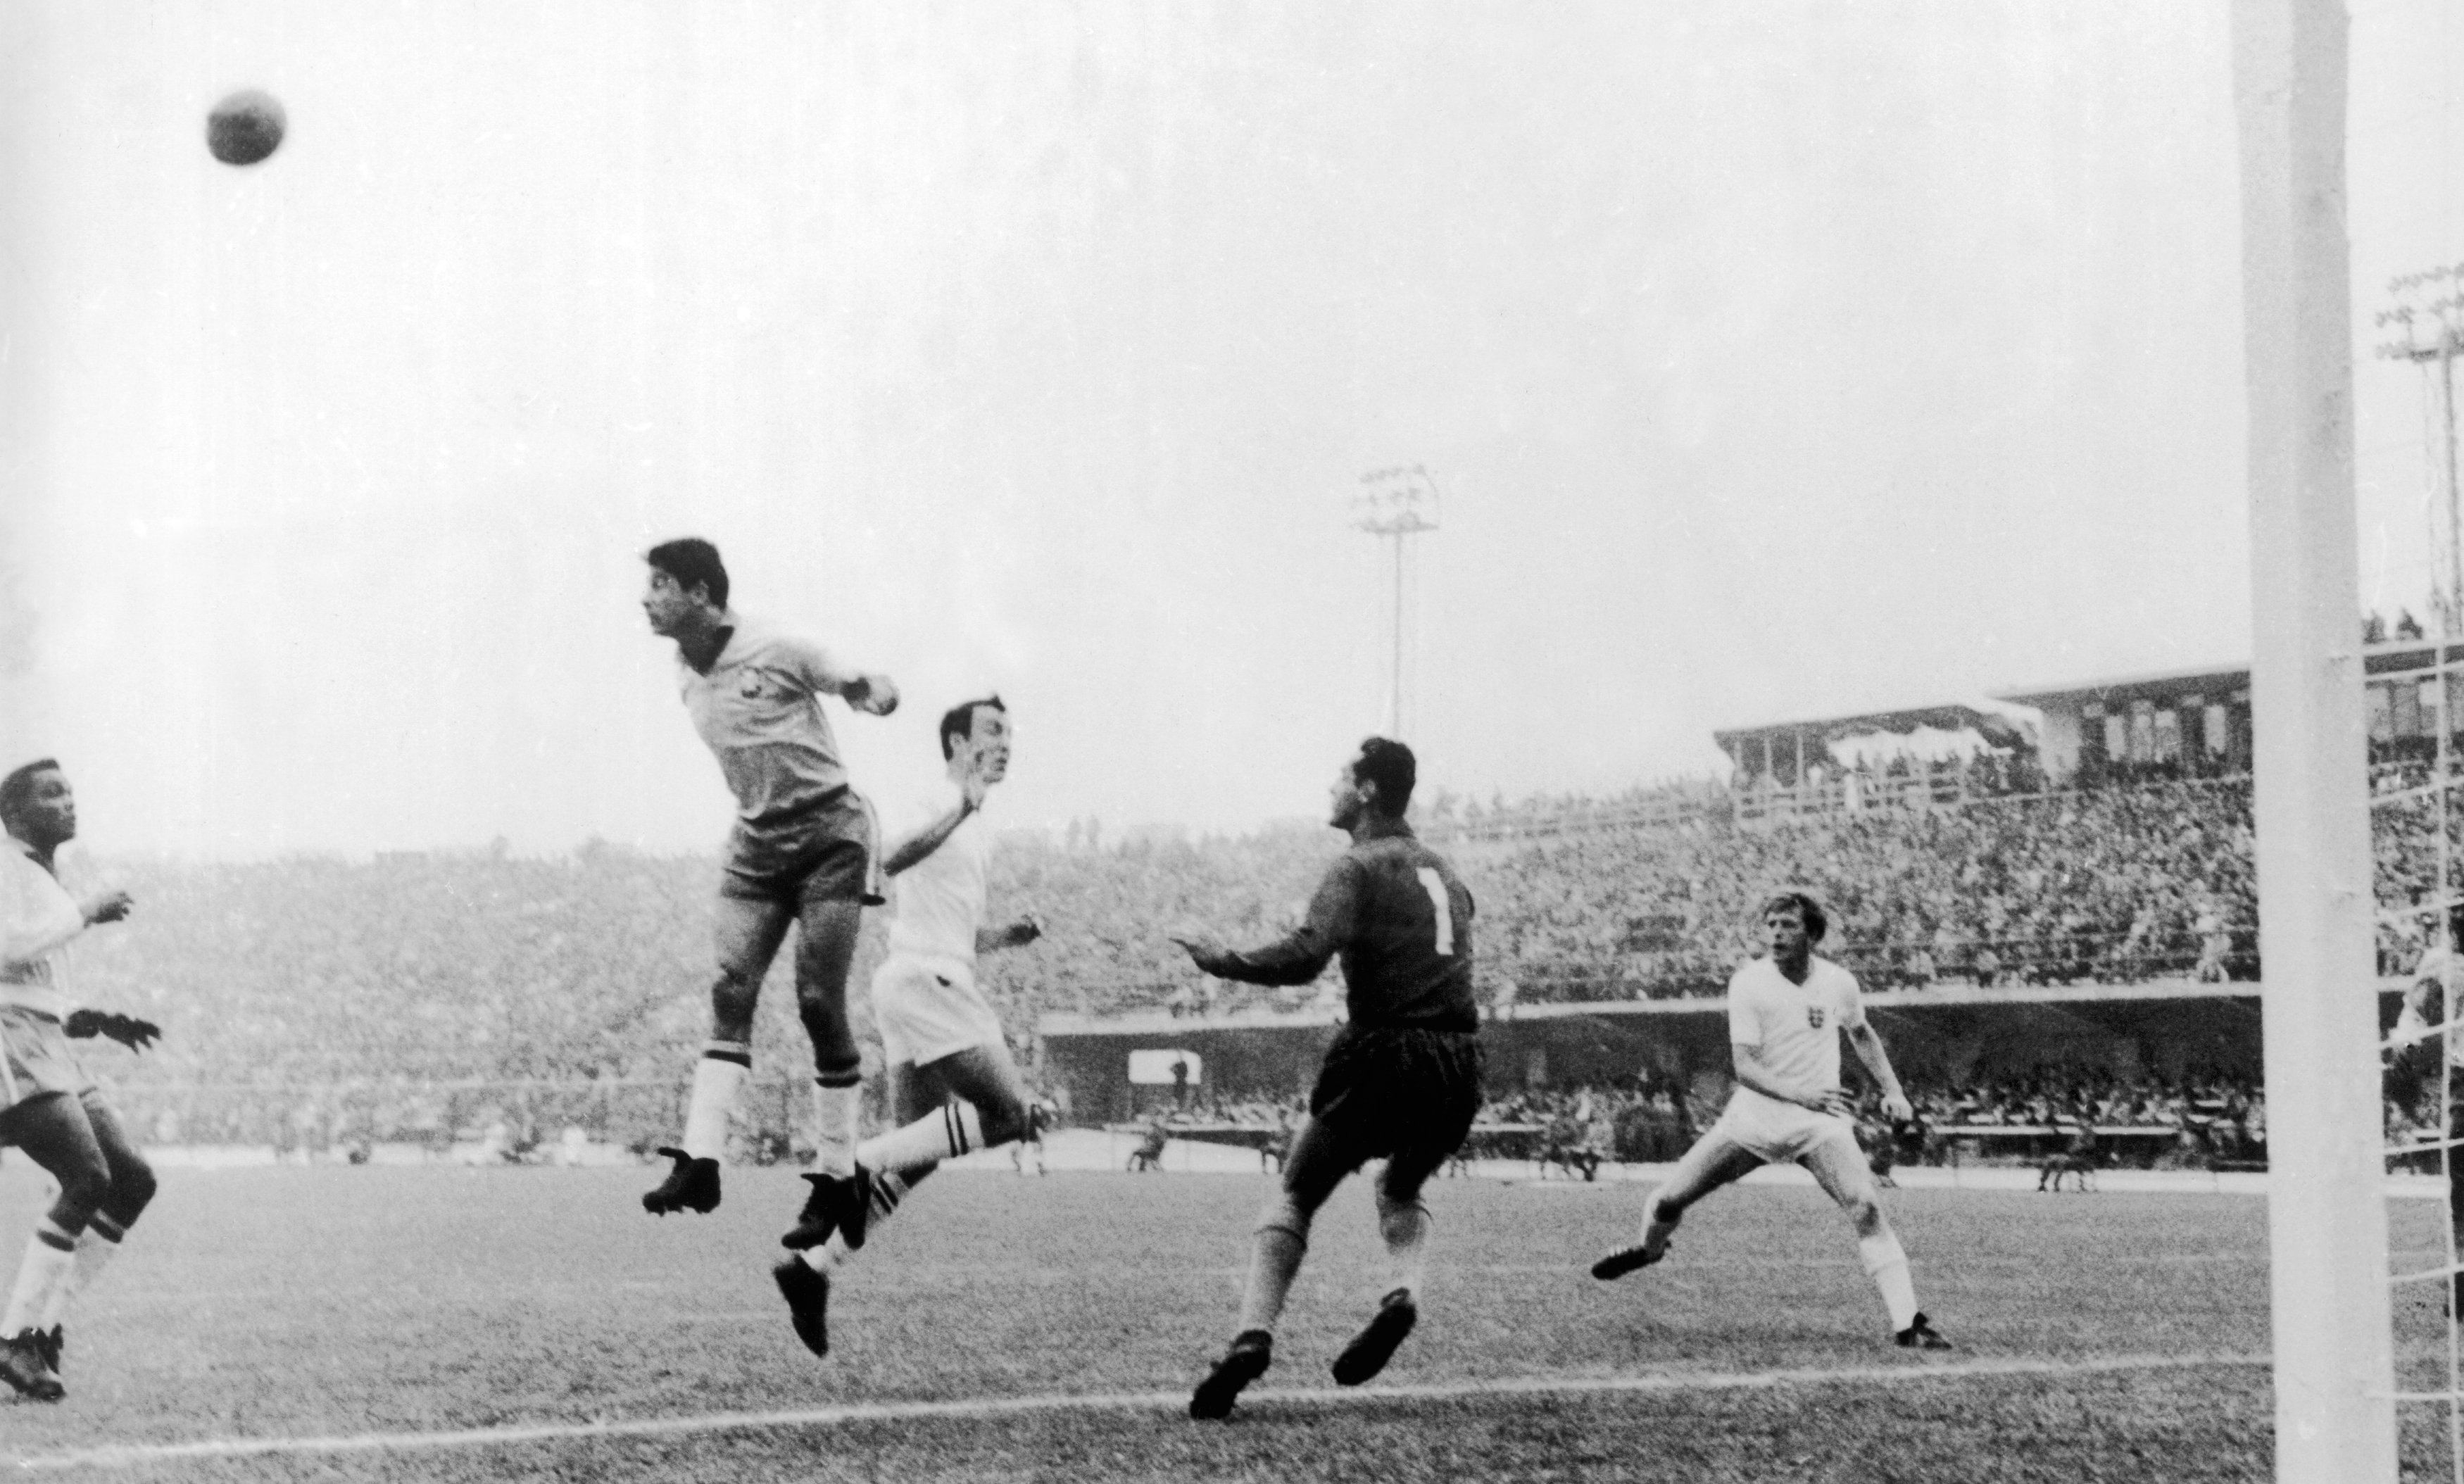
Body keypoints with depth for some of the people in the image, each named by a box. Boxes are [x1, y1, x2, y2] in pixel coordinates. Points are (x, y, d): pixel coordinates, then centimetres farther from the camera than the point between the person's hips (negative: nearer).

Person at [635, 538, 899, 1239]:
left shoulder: (778, 653, -10)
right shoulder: (687, 679, 9)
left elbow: (865, 687, -3)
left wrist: (875, 694, -25)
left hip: (828, 837, -5)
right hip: (756, 843, 6)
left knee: (820, 1003, -8)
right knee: (731, 991, -10)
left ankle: (839, 1179, 1)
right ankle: (700, 1162, -16)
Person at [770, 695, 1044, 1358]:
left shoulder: (973, 826, 24)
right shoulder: (943, 804, -6)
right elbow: (893, 859, -27)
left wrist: (1004, 936, 13)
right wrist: (961, 807, -35)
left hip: (929, 983, 10)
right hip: (924, 980, -10)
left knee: (914, 1158, 8)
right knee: (1008, 1111, -15)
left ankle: (812, 1267, 8)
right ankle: (854, 1170, -15)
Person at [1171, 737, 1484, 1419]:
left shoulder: (1359, 867, -4)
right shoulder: (1441, 870, 18)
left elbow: (1306, 955, -18)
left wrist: (1223, 960, -7)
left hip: (1384, 1055, -6)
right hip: (1458, 1067, 6)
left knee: (1295, 1193, 7)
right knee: (1401, 1189, 30)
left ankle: (1253, 1335, -12)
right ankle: (1404, 1291, 1)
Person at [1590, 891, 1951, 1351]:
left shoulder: (1838, 982, -2)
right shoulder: (1748, 982, -11)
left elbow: (1861, 1034, 21)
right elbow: (1745, 1066, -16)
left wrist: (1892, 1090, 12)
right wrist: (1799, 1094, -30)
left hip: (1820, 1121, 0)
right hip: (1755, 1115, 0)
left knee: (1866, 1208, -22)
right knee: (1669, 1200, 0)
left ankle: (1908, 1323, -18)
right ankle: (1650, 1248, 37)